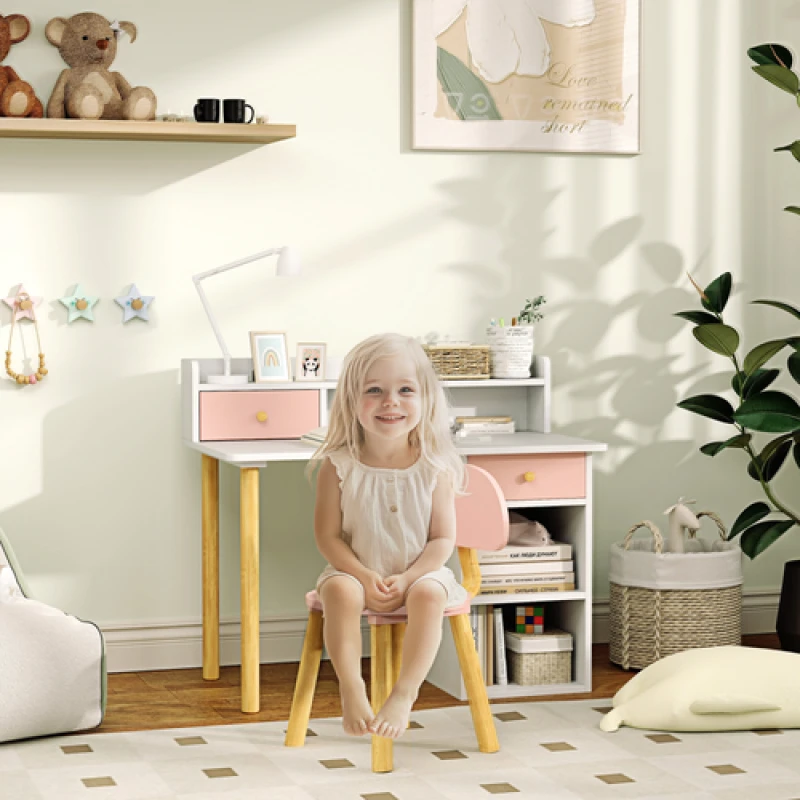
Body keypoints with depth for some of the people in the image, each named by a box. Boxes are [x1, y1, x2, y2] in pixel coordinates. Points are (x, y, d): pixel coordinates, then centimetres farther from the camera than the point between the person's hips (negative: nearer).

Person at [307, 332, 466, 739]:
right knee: (338, 590, -31)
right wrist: (365, 577, -19)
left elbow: (442, 539, -5)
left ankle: (404, 693, -26)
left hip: (418, 572, 0)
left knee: (429, 594, -32)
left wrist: (407, 578, -20)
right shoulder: (339, 465, -6)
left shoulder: (434, 468, -6)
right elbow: (328, 536, -5)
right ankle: (351, 687, -24)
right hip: (357, 571, 0)